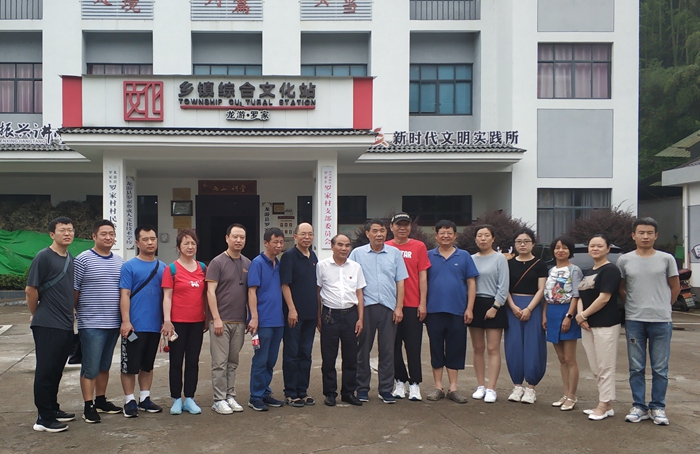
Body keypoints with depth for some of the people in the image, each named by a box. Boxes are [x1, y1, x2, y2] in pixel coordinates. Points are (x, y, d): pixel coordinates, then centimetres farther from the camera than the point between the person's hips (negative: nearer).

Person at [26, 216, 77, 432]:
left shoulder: (71, 260, 12)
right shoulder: (43, 257, -11)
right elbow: (30, 290, -11)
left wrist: (70, 314, 14)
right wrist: (37, 316, 0)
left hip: (66, 325, 7)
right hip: (47, 326, -7)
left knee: (56, 371, 16)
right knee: (45, 371, -1)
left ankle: (53, 409, 28)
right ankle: (44, 419, 6)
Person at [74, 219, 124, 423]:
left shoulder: (120, 262, 10)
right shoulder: (83, 259, -7)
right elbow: (73, 291, -5)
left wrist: (125, 318, 11)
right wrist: (76, 314, -2)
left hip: (113, 323, 6)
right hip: (91, 324, -5)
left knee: (105, 366, 15)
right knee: (90, 368, -1)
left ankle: (101, 401, 27)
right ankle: (89, 407, 7)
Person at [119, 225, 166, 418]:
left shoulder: (163, 267, 9)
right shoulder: (129, 267, -3)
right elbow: (125, 295, -8)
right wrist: (125, 321, -16)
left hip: (155, 326, 4)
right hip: (134, 326, -4)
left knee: (148, 365, 15)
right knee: (130, 365, 3)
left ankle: (145, 399, 25)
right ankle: (130, 401, 14)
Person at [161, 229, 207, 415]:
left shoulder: (202, 268, 8)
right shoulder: (172, 269, -3)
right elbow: (167, 296, -6)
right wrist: (167, 320, -13)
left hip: (197, 322, 4)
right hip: (178, 322, -3)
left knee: (193, 361, 8)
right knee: (176, 361, 5)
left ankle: (190, 399, 17)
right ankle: (177, 400, 15)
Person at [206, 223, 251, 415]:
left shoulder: (248, 264, 9)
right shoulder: (217, 262, -5)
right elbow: (211, 292, -8)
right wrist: (216, 318, -14)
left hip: (240, 322, 5)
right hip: (221, 321, -4)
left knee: (233, 362, 11)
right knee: (220, 362, -1)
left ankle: (230, 396, 20)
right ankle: (219, 399, 7)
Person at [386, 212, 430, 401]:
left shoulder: (419, 247, 2)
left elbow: (423, 276, 1)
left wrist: (422, 303, -4)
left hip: (413, 305, -2)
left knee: (413, 346, 1)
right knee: (394, 346, 8)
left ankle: (414, 385, 9)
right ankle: (400, 382, 19)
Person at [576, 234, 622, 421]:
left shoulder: (610, 270, -10)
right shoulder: (587, 273, 16)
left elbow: (604, 298, -17)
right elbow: (581, 296, 15)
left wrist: (583, 315, -10)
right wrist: (581, 316, -4)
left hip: (606, 326, -9)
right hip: (588, 326, 9)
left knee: (605, 368, -1)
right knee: (595, 369, 13)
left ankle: (604, 406, 7)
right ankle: (605, 404, 22)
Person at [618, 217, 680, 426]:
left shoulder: (666, 259, -1)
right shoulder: (625, 260, 1)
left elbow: (675, 287, 10)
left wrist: (662, 307, 8)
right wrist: (634, 307, 6)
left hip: (661, 321, -1)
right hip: (634, 321, 1)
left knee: (660, 368, 5)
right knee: (636, 368, 7)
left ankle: (658, 407, 17)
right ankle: (639, 407, 17)